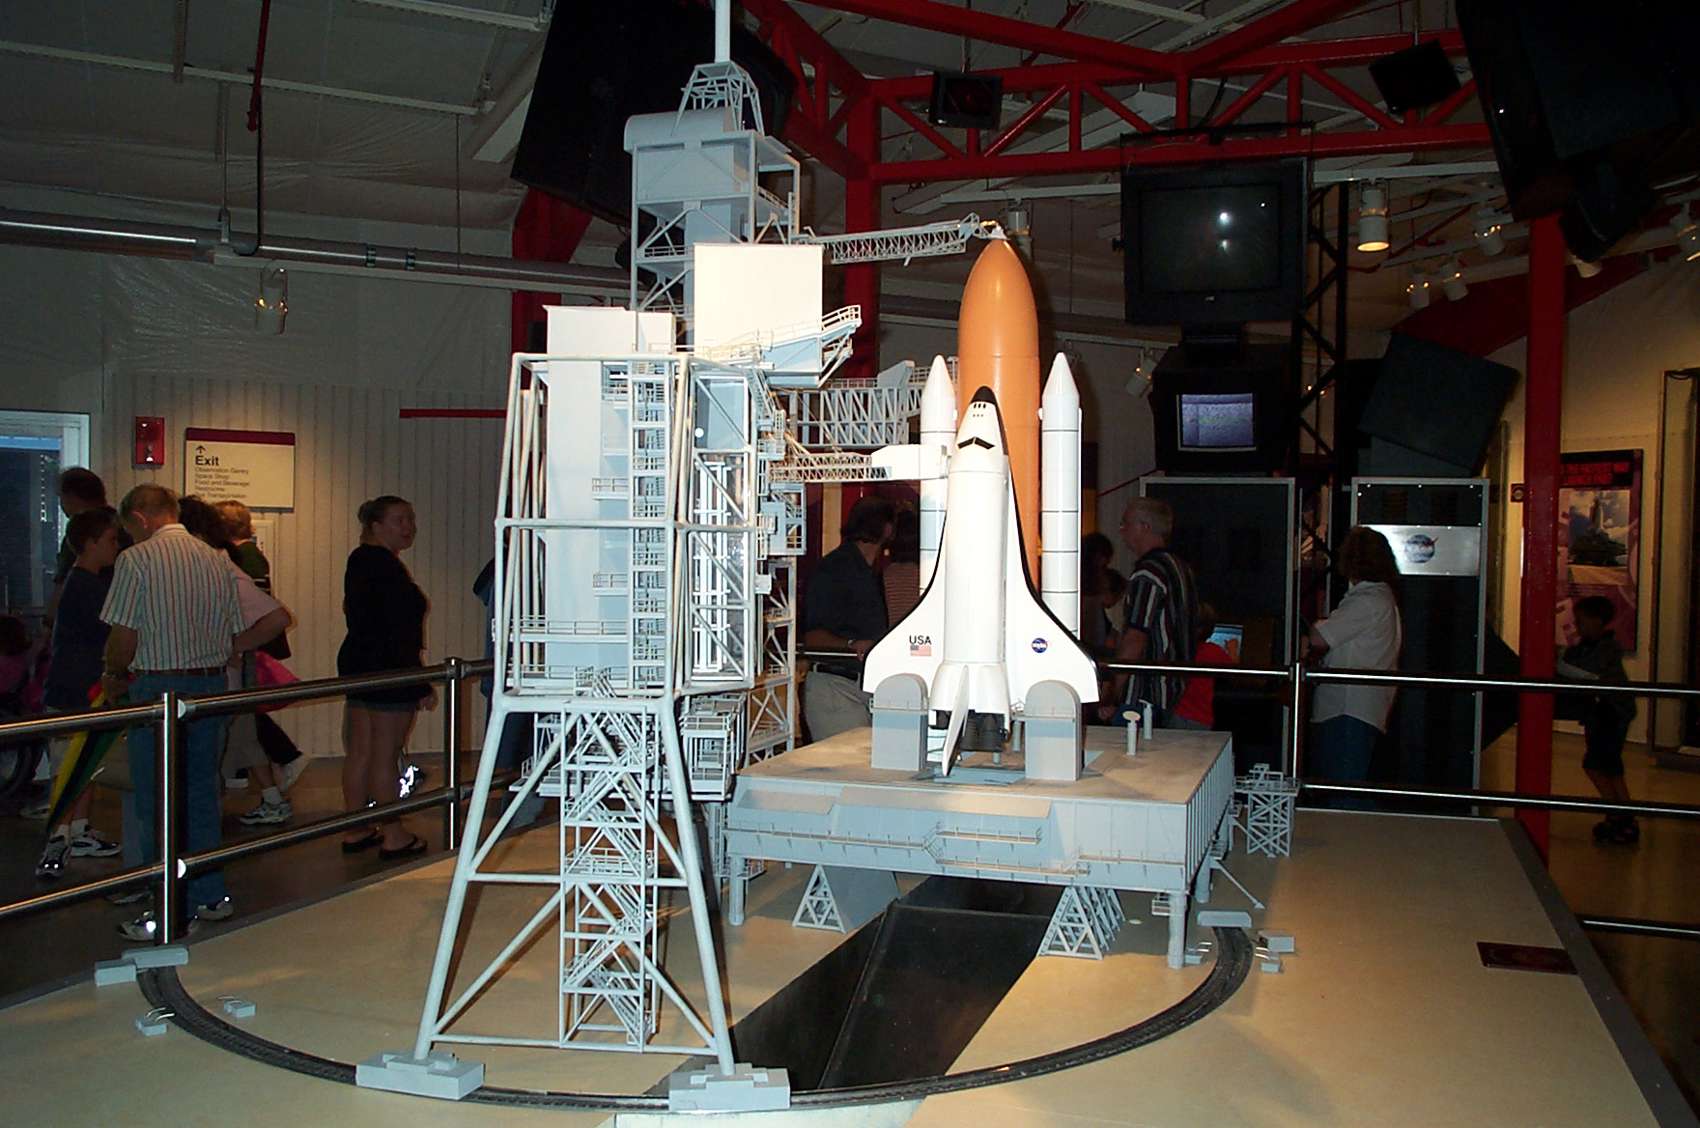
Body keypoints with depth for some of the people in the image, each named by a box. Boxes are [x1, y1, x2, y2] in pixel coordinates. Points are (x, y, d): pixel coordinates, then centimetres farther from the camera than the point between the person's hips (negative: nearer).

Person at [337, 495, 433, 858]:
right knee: (385, 756, -3)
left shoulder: (359, 560, 13)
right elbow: (399, 632, -21)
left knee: (359, 751, 13)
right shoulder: (386, 567, -17)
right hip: (389, 668, -10)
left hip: (357, 662, 10)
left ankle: (356, 831, 22)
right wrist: (422, 685, -17)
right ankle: (394, 837, 5)